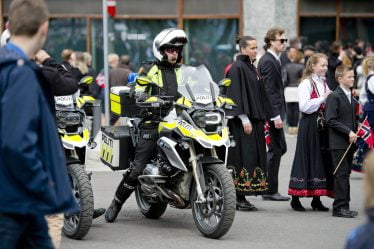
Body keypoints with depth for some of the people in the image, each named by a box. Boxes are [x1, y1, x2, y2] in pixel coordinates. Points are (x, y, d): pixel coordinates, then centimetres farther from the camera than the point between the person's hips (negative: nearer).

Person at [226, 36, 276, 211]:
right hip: (243, 121, -9)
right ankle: (238, 198, -7)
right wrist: (244, 118, -22)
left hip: (254, 119, 9)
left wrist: (263, 117, 18)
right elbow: (236, 94, -17)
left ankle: (241, 197, 9)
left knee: (255, 156, 7)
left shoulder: (251, 68, 17)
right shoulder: (237, 68, -10)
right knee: (244, 155, -10)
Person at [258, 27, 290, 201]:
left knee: (280, 148, 14)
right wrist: (276, 115, -23)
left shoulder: (271, 60, 16)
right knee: (276, 149, -5)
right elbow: (269, 90, -20)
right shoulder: (269, 61, -15)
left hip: (274, 110, 10)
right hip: (272, 110, -10)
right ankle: (270, 191, 1)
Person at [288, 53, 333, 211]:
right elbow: (304, 106, -17)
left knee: (321, 159, 6)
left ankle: (316, 199, 12)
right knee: (306, 158, -5)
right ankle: (295, 198, 2)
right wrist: (322, 99, -17)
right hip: (309, 125, -7)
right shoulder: (306, 83, -8)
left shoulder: (324, 83, 15)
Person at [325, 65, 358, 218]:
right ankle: (339, 207, -5)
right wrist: (348, 132, -19)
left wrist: (354, 134, 9)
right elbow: (331, 120, -16)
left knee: (346, 174, 10)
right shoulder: (334, 96, -10)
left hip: (349, 142, 8)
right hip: (338, 143, -8)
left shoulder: (351, 97, 15)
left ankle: (344, 206, 14)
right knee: (341, 174, -8)